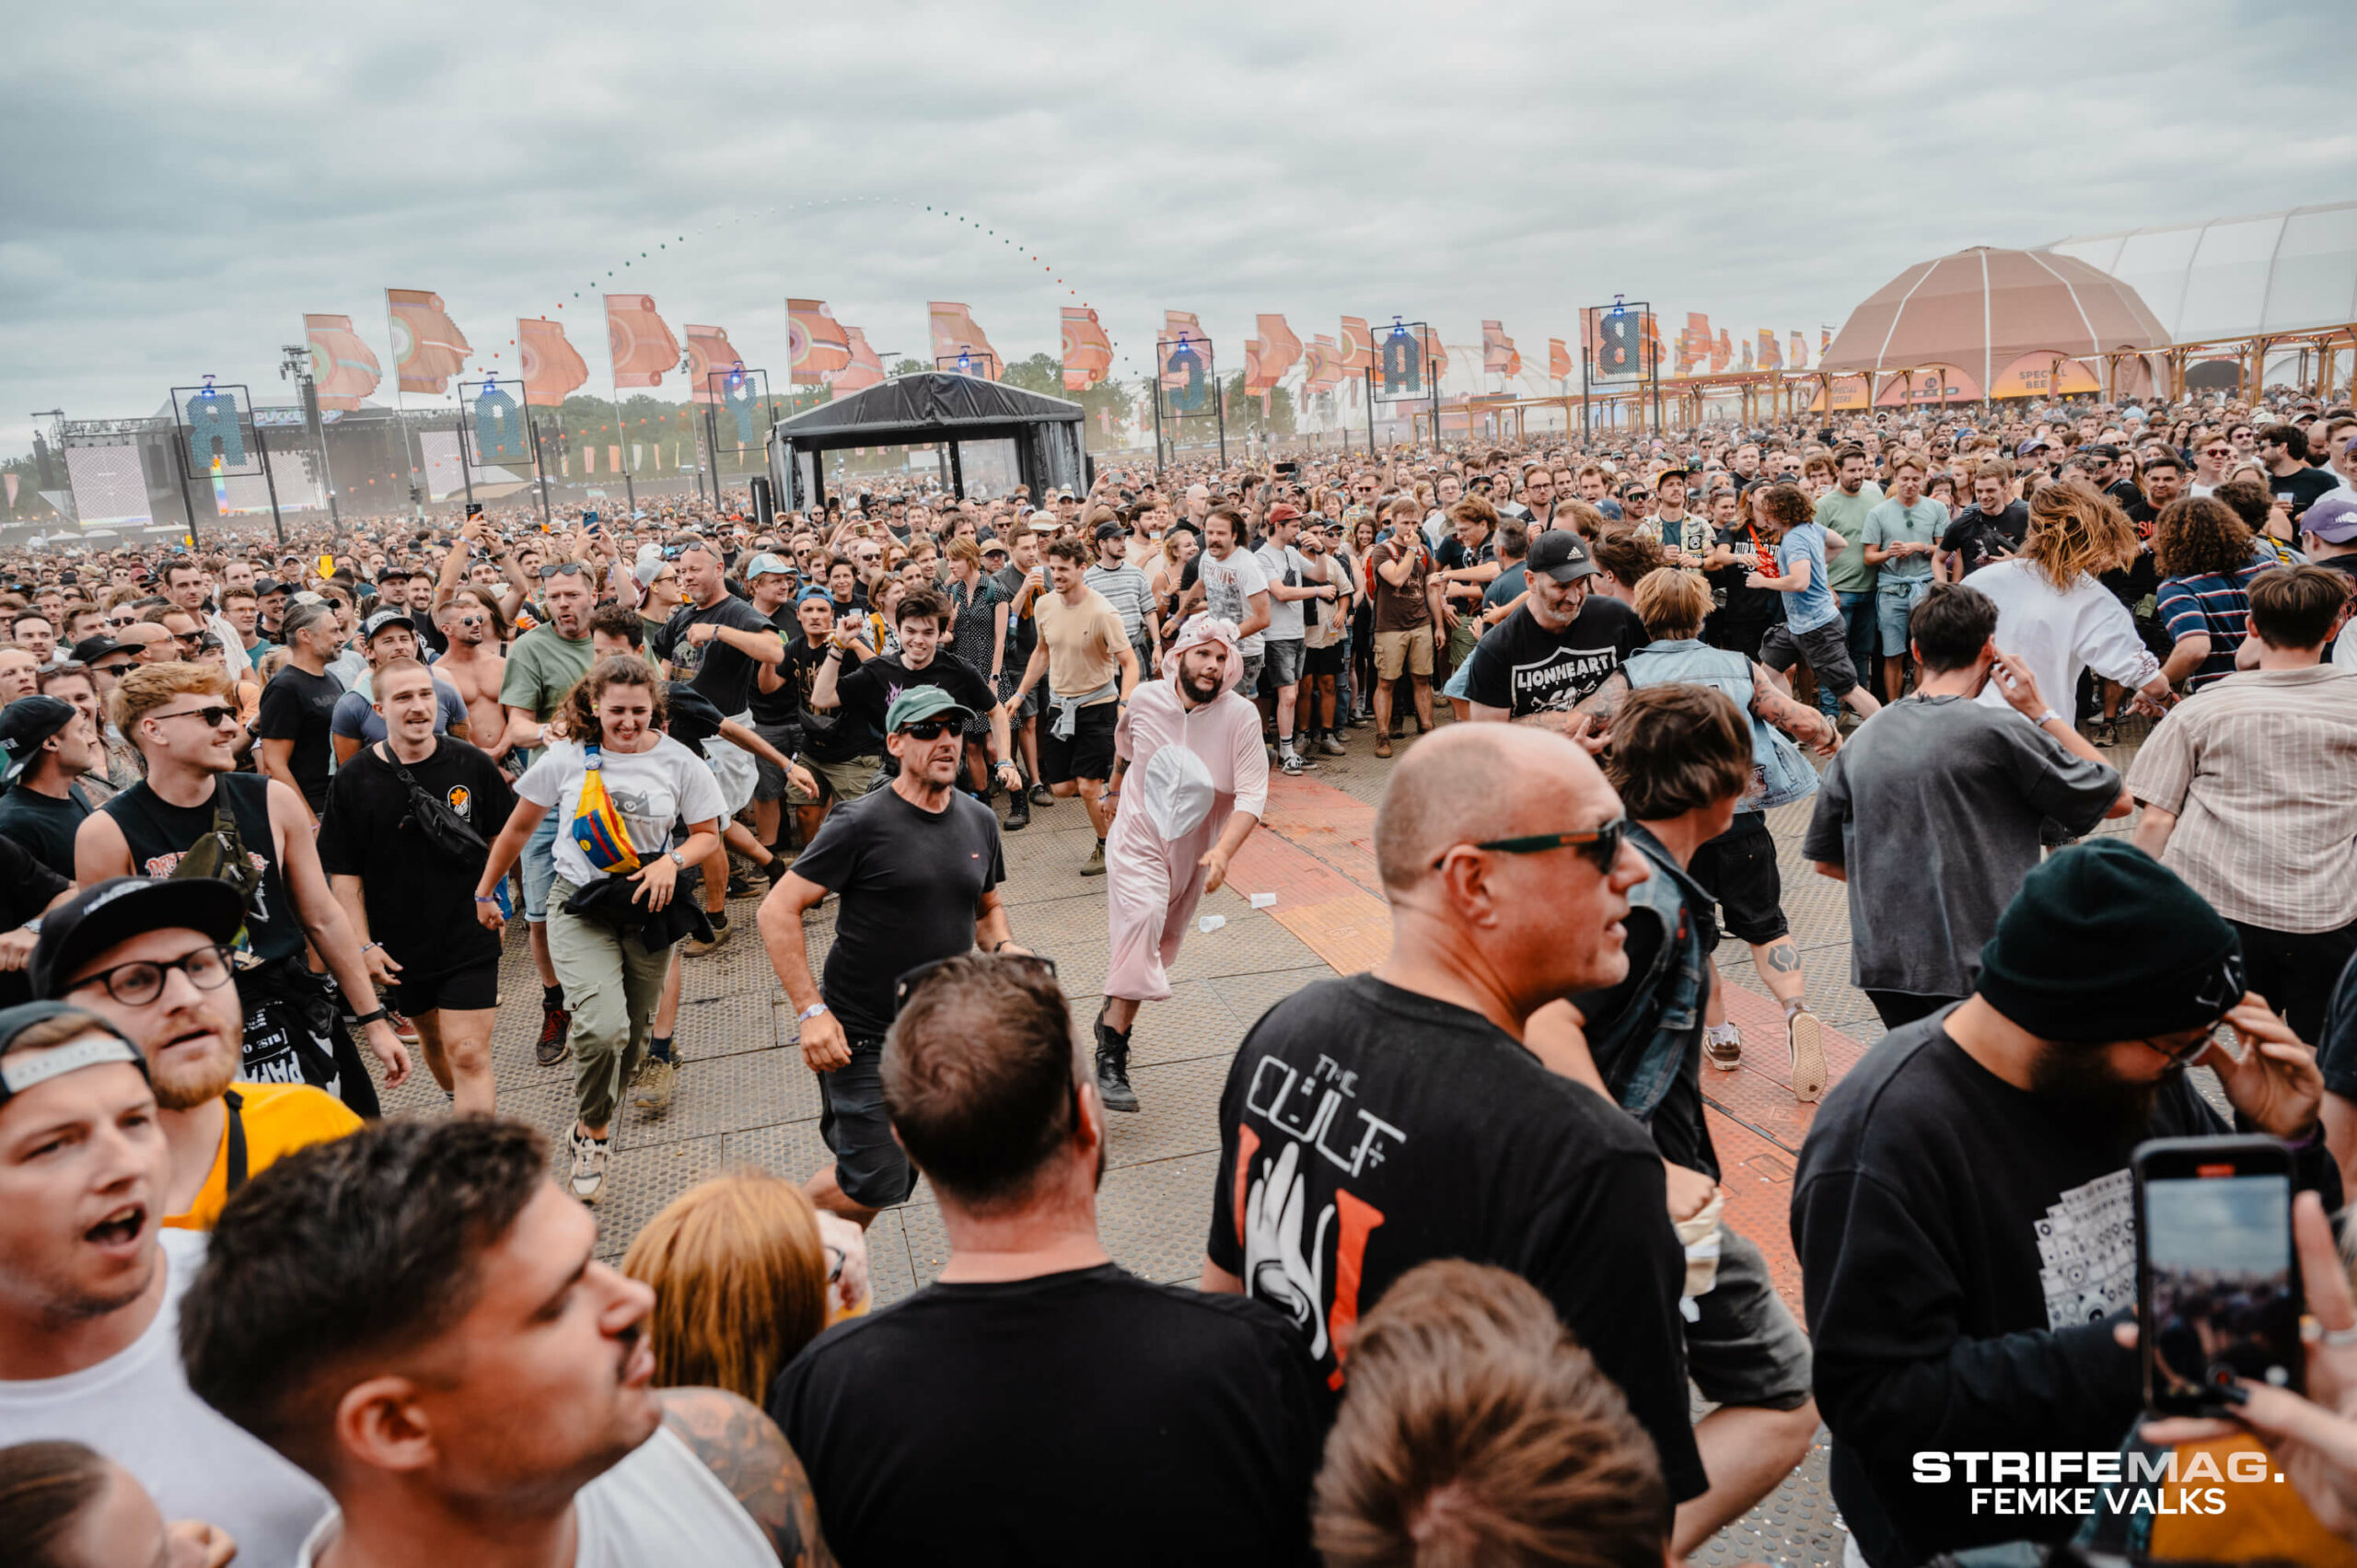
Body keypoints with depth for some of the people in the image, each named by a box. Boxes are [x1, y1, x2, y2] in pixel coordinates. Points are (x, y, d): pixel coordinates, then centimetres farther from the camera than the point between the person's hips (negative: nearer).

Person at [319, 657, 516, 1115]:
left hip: (469, 936, -2)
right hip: (399, 945, 2)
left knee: (468, 1053, -10)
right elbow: (343, 872, -2)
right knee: (432, 1036, 23)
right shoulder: (353, 780, -7)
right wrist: (364, 945, -6)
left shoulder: (472, 764, -7)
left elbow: (503, 837, 8)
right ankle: (462, 1107, 49)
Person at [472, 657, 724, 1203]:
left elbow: (708, 834, 6)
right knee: (603, 1028, -21)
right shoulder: (566, 758, -3)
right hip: (580, 907, -2)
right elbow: (518, 828, 9)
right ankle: (594, 1132, 5)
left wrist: (672, 861, -14)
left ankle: (589, 1127, 39)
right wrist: (485, 890, 15)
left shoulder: (678, 762, -2)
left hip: (647, 908, 2)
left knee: (632, 1040, 11)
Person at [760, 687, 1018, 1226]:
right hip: (862, 1036, -6)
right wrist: (811, 1011, -20)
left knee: (894, 1176, 14)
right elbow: (778, 910, -14)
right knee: (876, 1183, -6)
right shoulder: (863, 824, -15)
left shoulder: (979, 821, 5)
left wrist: (1004, 948, -2)